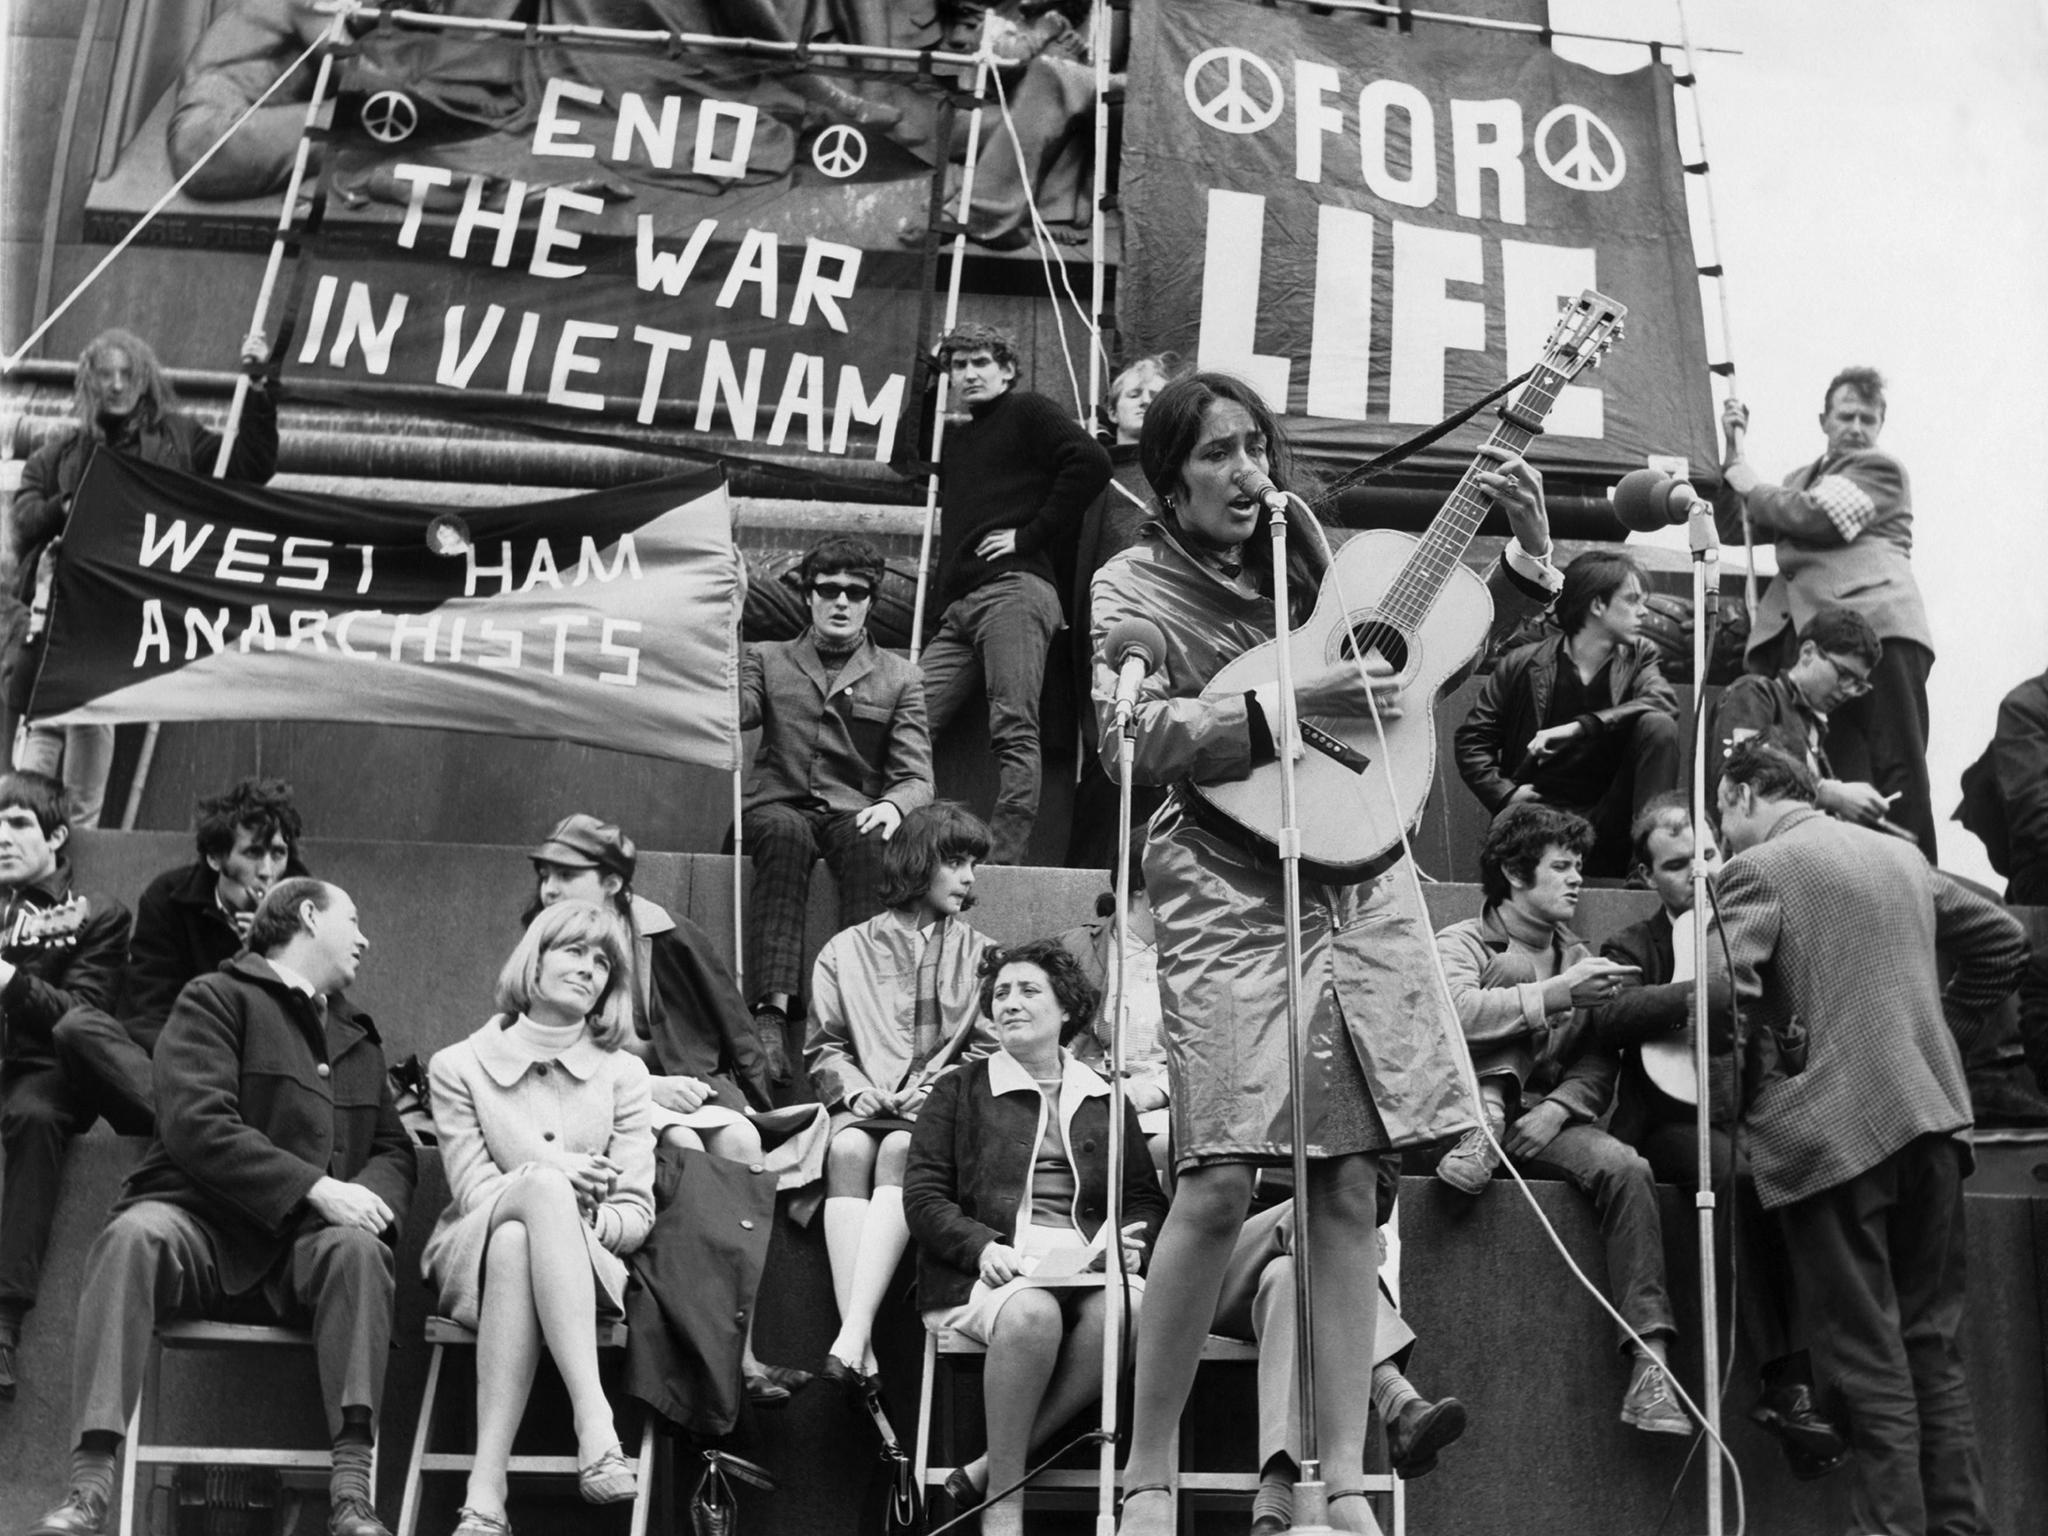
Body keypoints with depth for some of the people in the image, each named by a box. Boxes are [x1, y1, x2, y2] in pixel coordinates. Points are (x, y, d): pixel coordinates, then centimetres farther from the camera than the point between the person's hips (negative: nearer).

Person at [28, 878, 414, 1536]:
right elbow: (197, 1125, -9)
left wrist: (371, 1198, -5)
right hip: (202, 1223, -3)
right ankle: (90, 1483, -39)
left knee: (358, 1248, -30)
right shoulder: (214, 999, 7)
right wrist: (317, 1187, -17)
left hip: (300, 1247, 4)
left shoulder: (359, 1035, 27)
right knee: (133, 1235, -35)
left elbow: (395, 1149, 21)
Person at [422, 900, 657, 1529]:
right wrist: (553, 1178, -21)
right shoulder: (459, 1066, 6)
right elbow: (474, 1195, -3)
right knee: (544, 1183, -36)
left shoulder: (623, 1072, 9)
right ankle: (595, 1423, -48)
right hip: (473, 1260, -1)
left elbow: (636, 1213, 3)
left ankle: (485, 1492, -45)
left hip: (585, 1266, 1)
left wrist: (586, 1221, -18)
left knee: (517, 1243, -36)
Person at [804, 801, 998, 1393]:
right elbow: (823, 1047, 15)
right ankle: (858, 1348, -41)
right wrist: (855, 1088, -4)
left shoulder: (980, 954, 17)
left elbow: (988, 1051, 9)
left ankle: (853, 1335, -44)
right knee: (847, 1151, -33)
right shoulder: (846, 950, 17)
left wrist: (937, 1089, -8)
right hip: (862, 1105, 1)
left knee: (899, 1151, -34)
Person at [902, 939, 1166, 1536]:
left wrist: (1130, 1244, -3)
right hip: (992, 1264, -2)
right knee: (1031, 1313, -38)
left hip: (1087, 1261, 2)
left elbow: (1147, 1199, 21)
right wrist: (984, 1248, -11)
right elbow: (923, 1197, 7)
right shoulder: (959, 1090, 17)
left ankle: (989, 1469, -24)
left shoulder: (1105, 1101, 24)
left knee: (1124, 1308, -34)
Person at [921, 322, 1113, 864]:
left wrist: (1031, 534, -8)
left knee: (1014, 731, -14)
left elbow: (1090, 461, -7)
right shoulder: (957, 438, 29)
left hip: (1014, 589, -8)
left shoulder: (1026, 412, 7)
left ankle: (1004, 858, -20)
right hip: (958, 606, 8)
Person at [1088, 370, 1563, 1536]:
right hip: (1230, 893, -5)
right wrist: (1289, 702, -18)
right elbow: (1136, 736, -12)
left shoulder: (1307, 561, 16)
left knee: (1350, 1179, 1)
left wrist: (1530, 557, 9)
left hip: (1356, 885, 5)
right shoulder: (1136, 586, 3)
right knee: (1222, 1179, -14)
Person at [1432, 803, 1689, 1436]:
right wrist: (1556, 994, -21)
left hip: (1545, 1121, 3)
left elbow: (1599, 1061, 10)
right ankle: (1485, 1123, -31)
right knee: (1513, 967, -20)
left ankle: (1651, 1369, -33)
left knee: (1624, 1166, -28)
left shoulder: (1578, 957, 21)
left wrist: (1560, 1106, -11)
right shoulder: (1461, 944, 5)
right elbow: (1455, 1013, -19)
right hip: (1466, 1109, -3)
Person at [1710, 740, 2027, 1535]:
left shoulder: (1756, 870, -5)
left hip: (1831, 1131, -6)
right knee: (1934, 1347, 14)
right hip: (1934, 1115, 6)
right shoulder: (1901, 853, 15)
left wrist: (1747, 1085, 0)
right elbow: (2003, 939, 23)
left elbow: (1724, 997, -17)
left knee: (1869, 1359, -1)